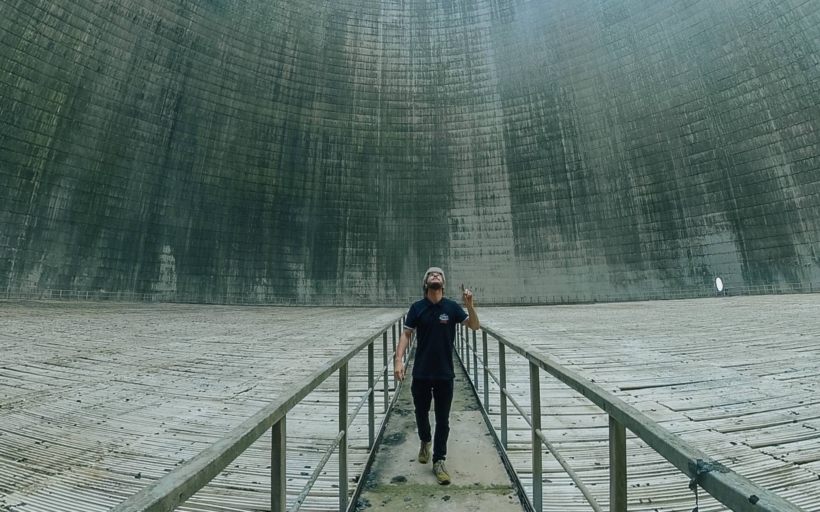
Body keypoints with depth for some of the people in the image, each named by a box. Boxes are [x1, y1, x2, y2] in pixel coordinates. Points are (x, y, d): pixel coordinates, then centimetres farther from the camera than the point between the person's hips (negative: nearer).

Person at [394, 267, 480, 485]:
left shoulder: (451, 307, -3)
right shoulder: (417, 308, -3)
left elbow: (474, 325, -5)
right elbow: (406, 334, -3)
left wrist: (469, 304, -21)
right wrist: (399, 360, -15)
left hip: (445, 373, 0)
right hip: (421, 372, 1)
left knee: (442, 420, 7)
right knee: (421, 412, 16)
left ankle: (439, 462, 22)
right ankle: (425, 441, 47)